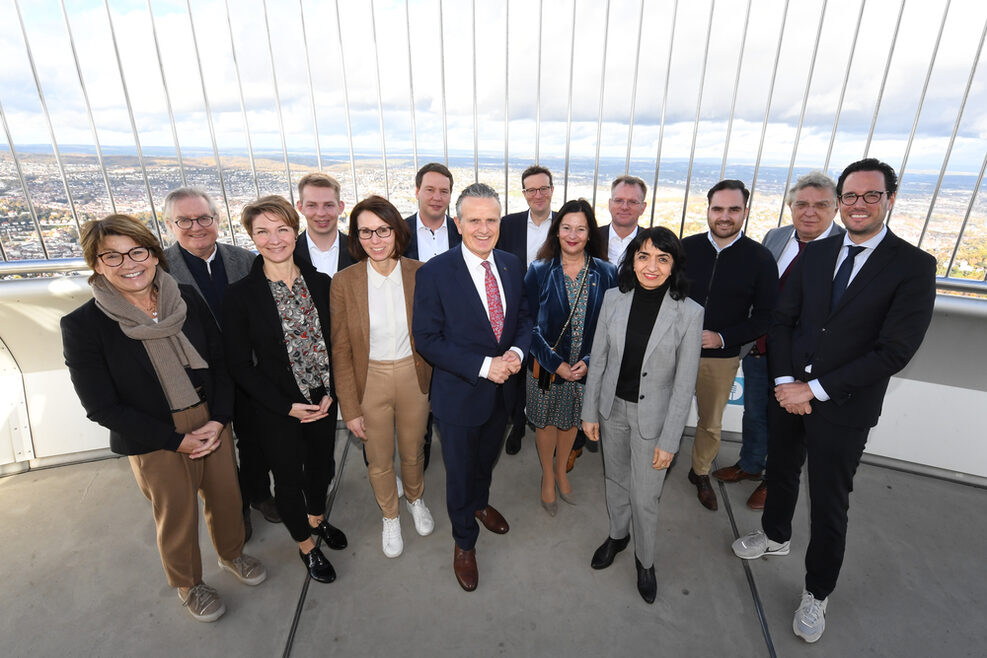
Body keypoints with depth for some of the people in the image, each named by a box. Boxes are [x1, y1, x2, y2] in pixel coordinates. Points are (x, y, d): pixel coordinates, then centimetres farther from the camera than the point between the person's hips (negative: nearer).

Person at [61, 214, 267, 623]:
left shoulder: (188, 299, -5)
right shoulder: (83, 325, -13)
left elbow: (220, 361, 0)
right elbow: (102, 407, -12)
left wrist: (219, 419, -11)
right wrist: (176, 439, -15)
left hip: (212, 424, 3)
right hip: (154, 443, -3)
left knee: (225, 496, 19)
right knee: (176, 517, 17)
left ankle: (231, 553, 49)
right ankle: (188, 585, 45)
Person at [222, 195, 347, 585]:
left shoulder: (320, 283, -4)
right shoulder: (240, 295, -13)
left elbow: (334, 343, 1)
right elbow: (241, 366, -10)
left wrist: (330, 393, -9)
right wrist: (288, 407, -14)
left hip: (323, 402, 3)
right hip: (276, 410, -3)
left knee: (321, 466, 22)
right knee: (288, 479, 15)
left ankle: (317, 519, 53)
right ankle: (306, 545, 42)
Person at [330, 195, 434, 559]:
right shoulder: (344, 282, -13)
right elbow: (340, 351, -8)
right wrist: (350, 408, -7)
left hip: (413, 377, 1)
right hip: (370, 382, 0)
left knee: (413, 451, 22)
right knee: (379, 461, 18)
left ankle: (415, 498, 54)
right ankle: (390, 517, 48)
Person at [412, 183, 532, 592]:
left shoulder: (512, 265, -2)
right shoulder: (435, 273, -19)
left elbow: (523, 316, 6)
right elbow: (426, 339, -18)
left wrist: (517, 351, -15)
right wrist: (483, 365, -25)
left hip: (503, 389, 5)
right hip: (459, 393, -4)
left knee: (487, 459, 29)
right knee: (460, 472, 16)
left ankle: (480, 503, 61)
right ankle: (464, 543, 43)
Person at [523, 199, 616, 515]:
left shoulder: (606, 273, -6)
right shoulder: (539, 271, -9)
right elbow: (529, 323, -9)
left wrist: (589, 361, -14)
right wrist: (555, 363, -15)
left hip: (586, 366, 2)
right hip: (545, 366, -1)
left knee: (571, 420, 20)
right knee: (546, 421, 15)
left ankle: (561, 469, 47)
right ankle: (547, 476, 41)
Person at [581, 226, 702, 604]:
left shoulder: (689, 312, -16)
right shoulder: (614, 299, -8)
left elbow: (684, 383, -12)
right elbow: (598, 359, -1)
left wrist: (669, 441, -10)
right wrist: (589, 412, 2)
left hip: (653, 416, -3)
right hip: (612, 407, 3)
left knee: (645, 497, 10)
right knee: (615, 480, 23)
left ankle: (645, 560, 39)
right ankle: (617, 535, 51)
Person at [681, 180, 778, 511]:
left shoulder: (760, 258, -6)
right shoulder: (687, 247, -3)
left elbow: (765, 317, -4)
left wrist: (722, 338, -17)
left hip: (721, 357, 0)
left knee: (711, 423, 16)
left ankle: (700, 473, 40)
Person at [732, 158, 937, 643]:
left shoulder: (914, 266, -10)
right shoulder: (815, 254, 3)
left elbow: (894, 351, -16)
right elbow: (782, 319, 2)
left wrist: (815, 389, -18)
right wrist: (785, 381, -10)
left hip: (844, 407, -3)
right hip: (789, 393, 4)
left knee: (829, 506, 10)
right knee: (780, 472, 22)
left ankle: (817, 594, 33)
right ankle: (775, 535, 50)